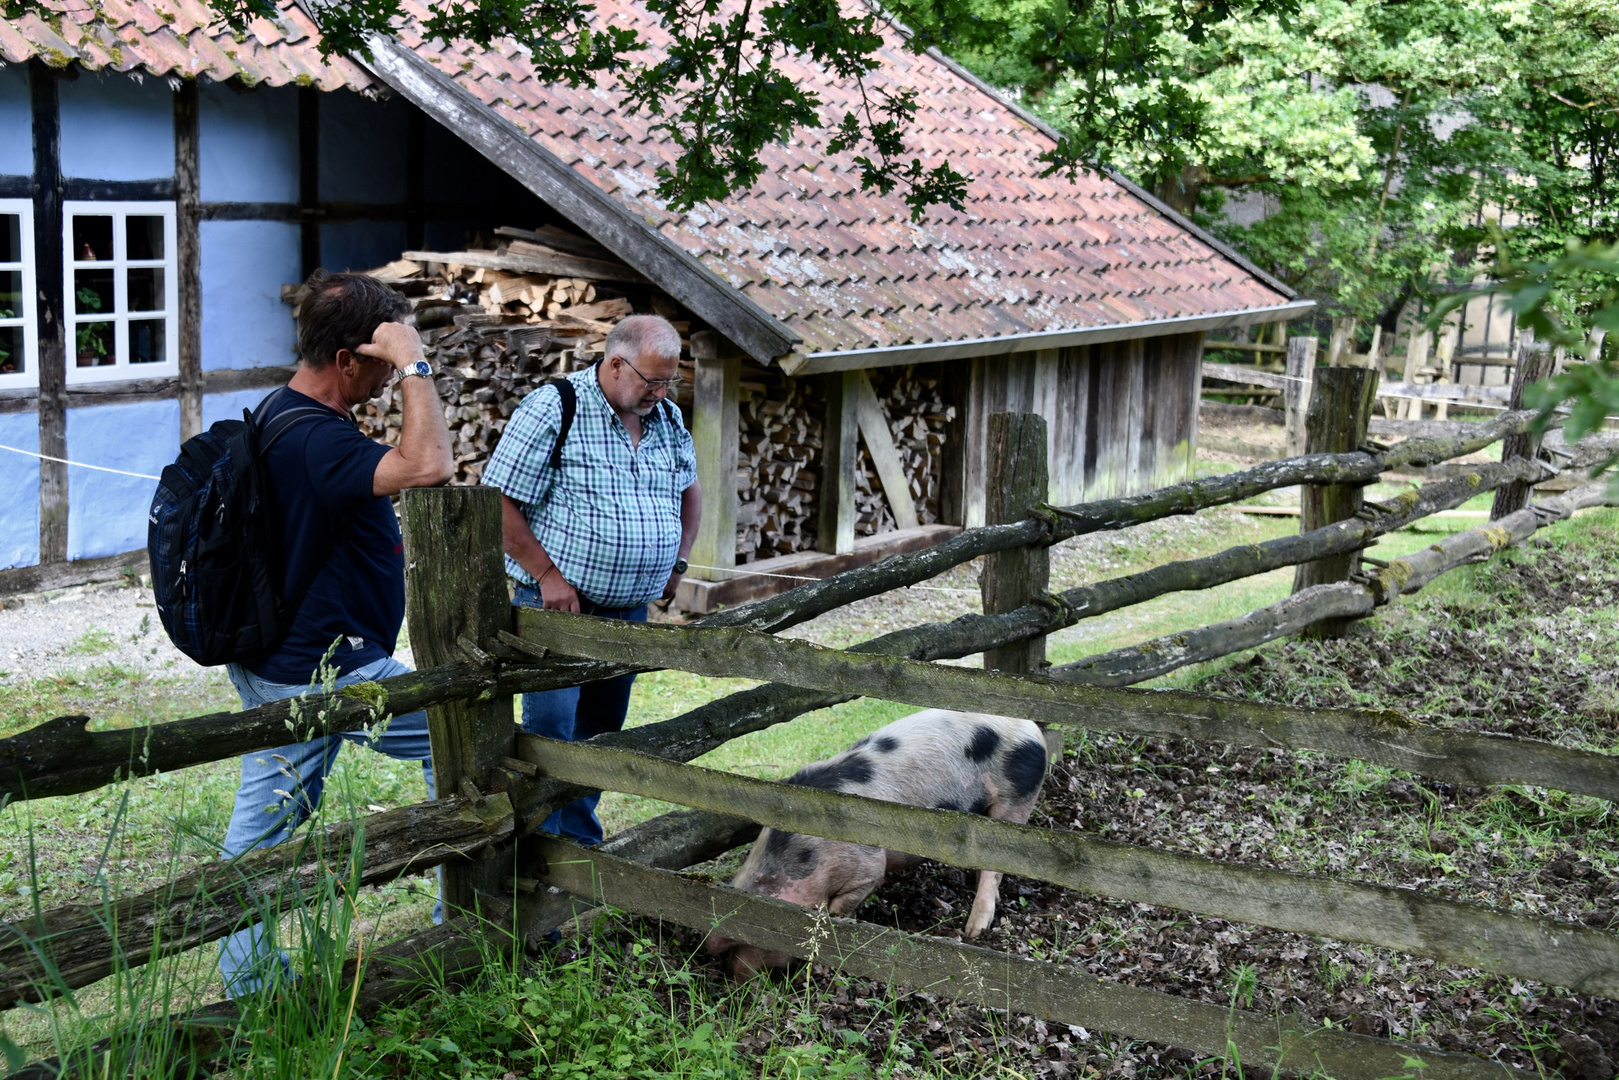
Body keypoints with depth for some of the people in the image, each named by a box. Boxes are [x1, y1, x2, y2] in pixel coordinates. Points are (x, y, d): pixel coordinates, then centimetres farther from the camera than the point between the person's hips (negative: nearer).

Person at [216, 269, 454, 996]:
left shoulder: (277, 416, 9)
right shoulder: (316, 440, -25)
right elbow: (429, 466, -39)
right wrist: (415, 366, -30)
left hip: (271, 663, 10)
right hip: (323, 670, -10)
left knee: (264, 817, 14)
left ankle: (245, 974, 23)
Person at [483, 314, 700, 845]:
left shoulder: (667, 418, 8)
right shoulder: (551, 411, -13)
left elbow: (689, 492, 25)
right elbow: (499, 503, -13)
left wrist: (676, 563, 13)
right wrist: (548, 575, -14)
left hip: (629, 611, 6)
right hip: (557, 604, -6)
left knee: (601, 731, 13)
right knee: (550, 729, -11)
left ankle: (581, 843, 25)